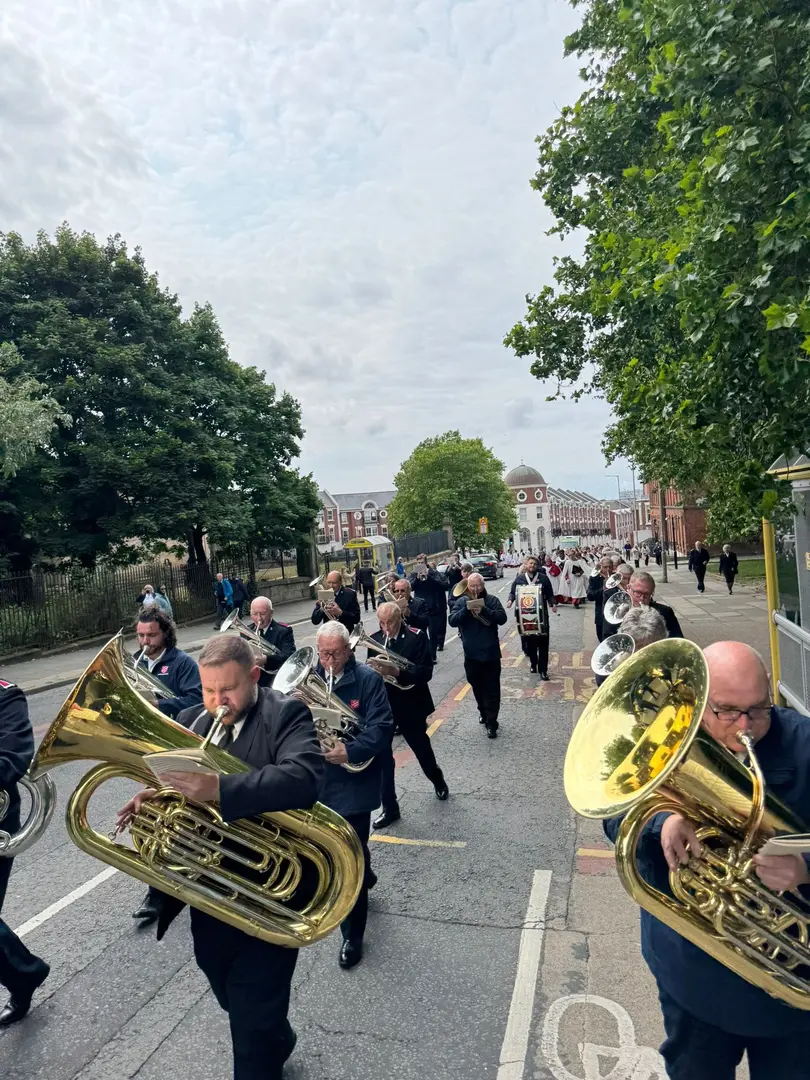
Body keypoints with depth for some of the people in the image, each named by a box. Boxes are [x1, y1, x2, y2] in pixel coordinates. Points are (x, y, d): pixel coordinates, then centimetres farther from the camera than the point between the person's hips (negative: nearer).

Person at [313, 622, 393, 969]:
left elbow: (382, 727, -16)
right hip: (319, 781, 5)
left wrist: (351, 751, -30)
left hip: (354, 781, -4)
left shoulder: (368, 679, -10)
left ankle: (353, 934, 20)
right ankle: (365, 877, 54)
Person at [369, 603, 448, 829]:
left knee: (422, 749, 19)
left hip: (409, 706, -2)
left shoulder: (416, 637, -14)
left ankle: (438, 781, 49)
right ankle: (390, 808, 17)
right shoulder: (375, 639, -1)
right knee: (382, 756, 2)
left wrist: (397, 671, -37)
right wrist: (373, 670, -22)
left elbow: (425, 672, -23)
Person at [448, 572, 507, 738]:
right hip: (471, 654, 2)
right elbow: (452, 620, -9)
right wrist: (466, 609, -22)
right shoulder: (461, 602, 2)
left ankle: (491, 722, 6)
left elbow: (502, 618, -13)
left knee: (491, 689, 0)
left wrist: (483, 609, -24)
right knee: (477, 687, 17)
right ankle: (484, 713, 37)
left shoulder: (492, 600, -2)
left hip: (491, 653, -2)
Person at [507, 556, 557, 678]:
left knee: (543, 642, -2)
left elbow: (549, 594, 5)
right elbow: (512, 592, 10)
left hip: (541, 613, -1)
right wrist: (510, 600, -10)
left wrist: (553, 604, -13)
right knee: (529, 641, 8)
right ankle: (533, 664, 29)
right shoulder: (519, 578, 4)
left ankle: (543, 670, 5)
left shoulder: (543, 578, 2)